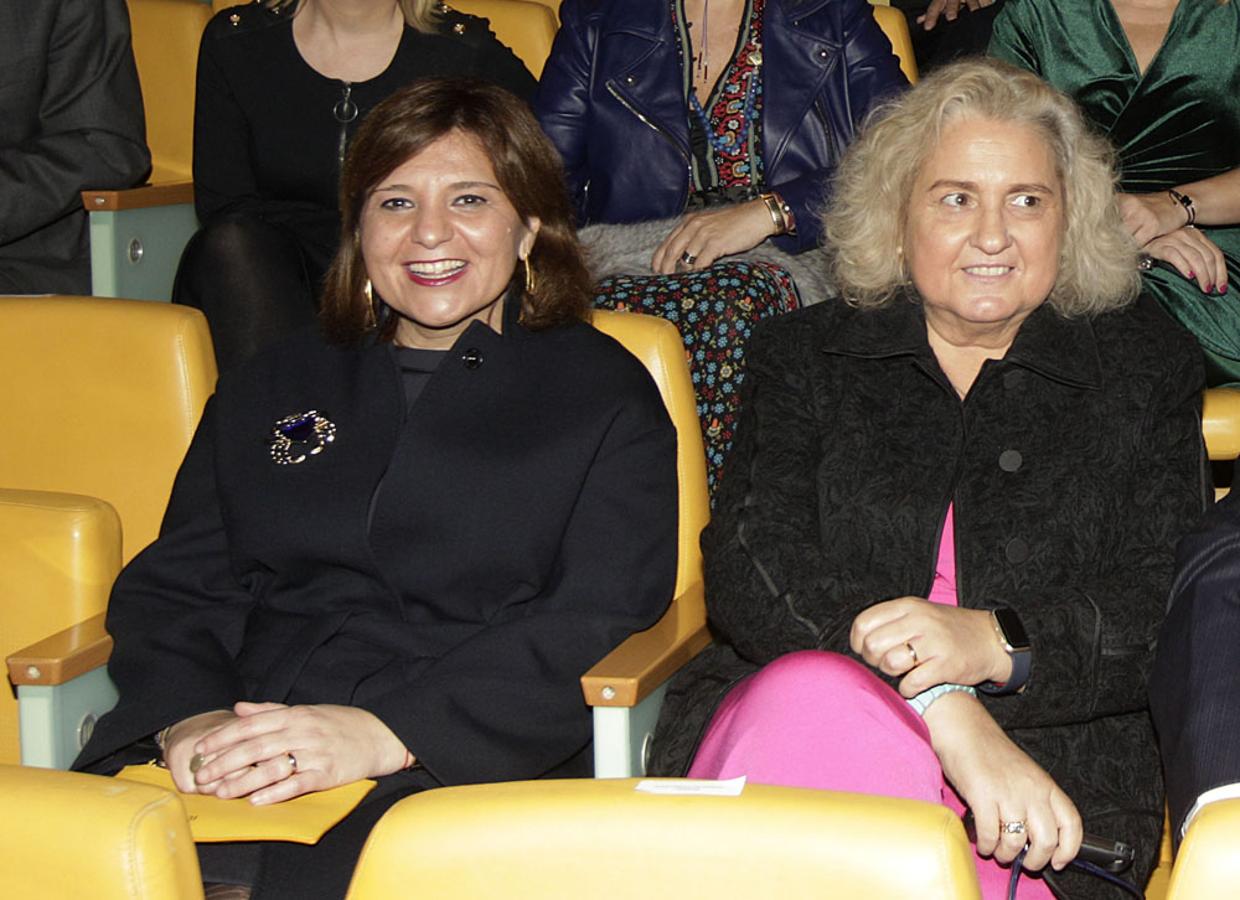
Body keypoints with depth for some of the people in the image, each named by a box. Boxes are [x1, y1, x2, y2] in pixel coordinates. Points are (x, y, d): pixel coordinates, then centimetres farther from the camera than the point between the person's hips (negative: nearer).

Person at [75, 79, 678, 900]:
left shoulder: (604, 395, 12)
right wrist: (189, 717, -7)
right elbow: (172, 584, 17)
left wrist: (383, 732, -16)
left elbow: (594, 620, -2)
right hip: (230, 771, 4)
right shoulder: (272, 387, 25)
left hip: (461, 772, -3)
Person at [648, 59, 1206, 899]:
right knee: (812, 701, -38)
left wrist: (997, 643, -18)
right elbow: (749, 562, -1)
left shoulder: (1147, 365, 17)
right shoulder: (805, 353, 17)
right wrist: (933, 697, -19)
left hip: (1054, 759, -2)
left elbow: (1173, 601, 4)